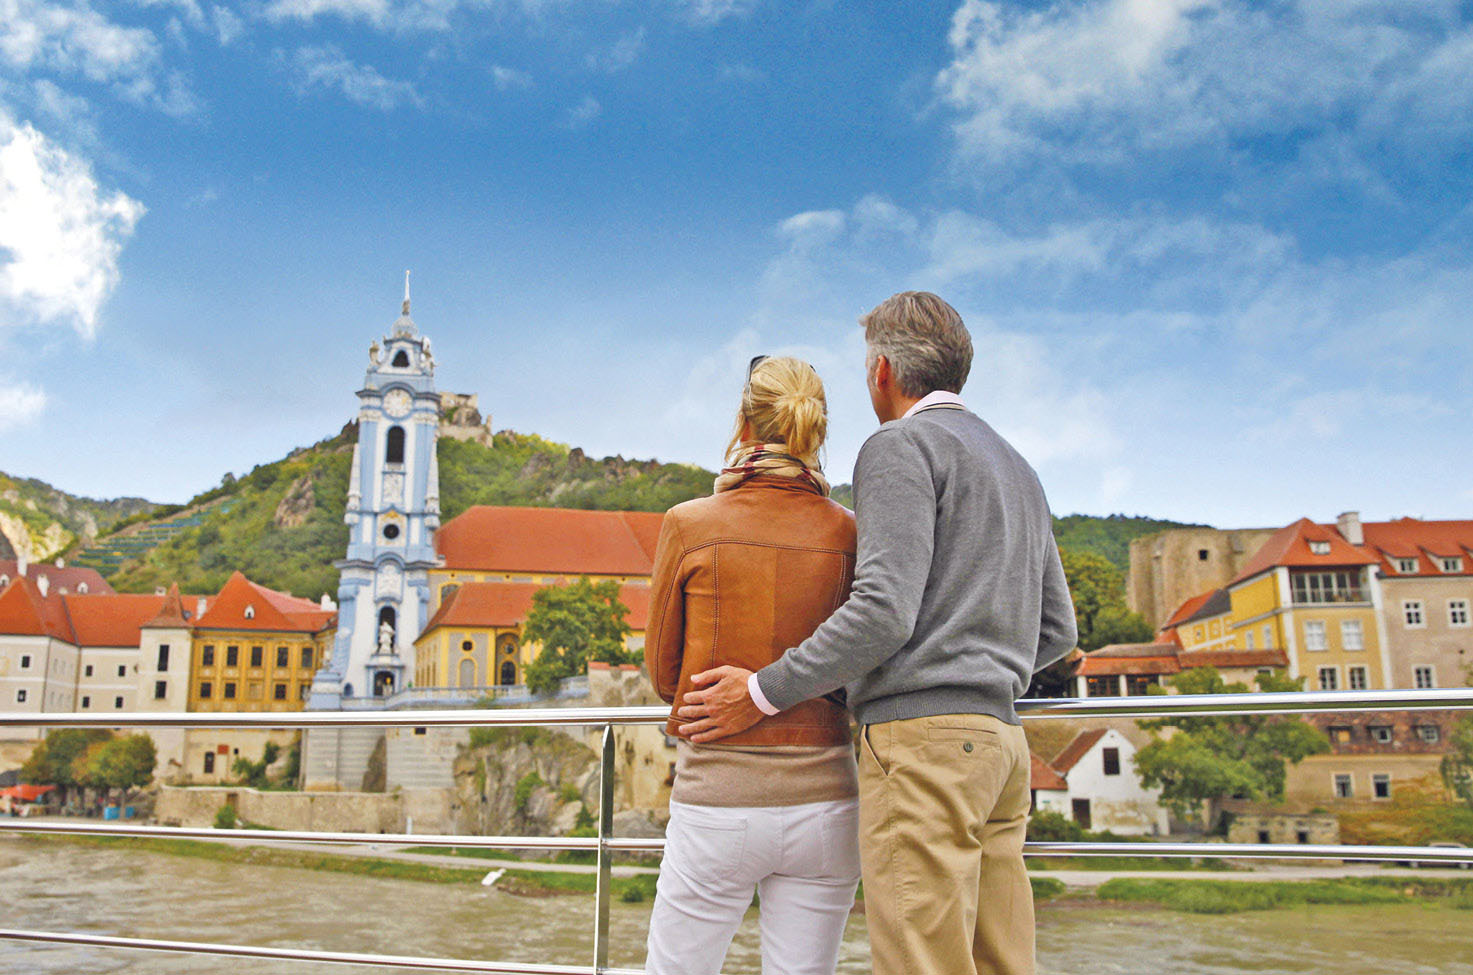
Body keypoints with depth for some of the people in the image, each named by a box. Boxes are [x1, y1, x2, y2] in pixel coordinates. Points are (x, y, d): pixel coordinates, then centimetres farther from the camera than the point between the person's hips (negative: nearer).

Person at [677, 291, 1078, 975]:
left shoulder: (901, 445, -2)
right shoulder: (1016, 468, 25)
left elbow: (885, 611, -15)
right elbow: (1056, 630, 23)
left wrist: (764, 693, -8)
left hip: (922, 737, -9)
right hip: (999, 738, 9)